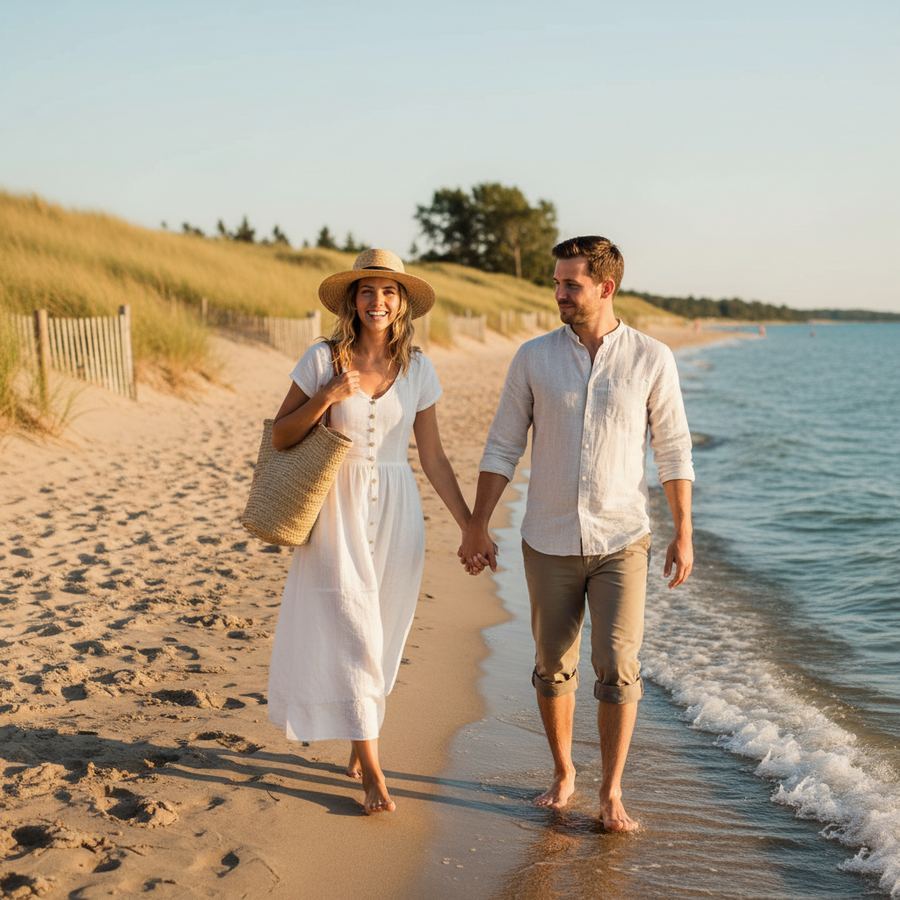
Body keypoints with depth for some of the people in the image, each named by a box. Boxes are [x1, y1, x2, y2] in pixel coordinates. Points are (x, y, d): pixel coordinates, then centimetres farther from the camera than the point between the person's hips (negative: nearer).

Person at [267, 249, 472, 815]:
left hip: (395, 512, 3)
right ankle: (373, 772, 2)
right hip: (339, 511, -3)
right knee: (352, 635, -5)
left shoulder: (418, 368, 3)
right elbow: (280, 437, -1)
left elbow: (433, 458, 6)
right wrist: (327, 397, -16)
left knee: (383, 636, 9)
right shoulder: (323, 359, -4)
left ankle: (361, 743, 29)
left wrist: (470, 525, 4)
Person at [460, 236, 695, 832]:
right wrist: (477, 527, 1)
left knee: (618, 668, -6)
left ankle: (611, 794, 9)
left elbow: (674, 451, 2)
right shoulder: (534, 357, -1)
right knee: (553, 667, 11)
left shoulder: (652, 358, -3)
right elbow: (503, 448, 3)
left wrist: (684, 534, -1)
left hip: (621, 540, -1)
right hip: (550, 542, 2)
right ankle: (563, 775, 30)